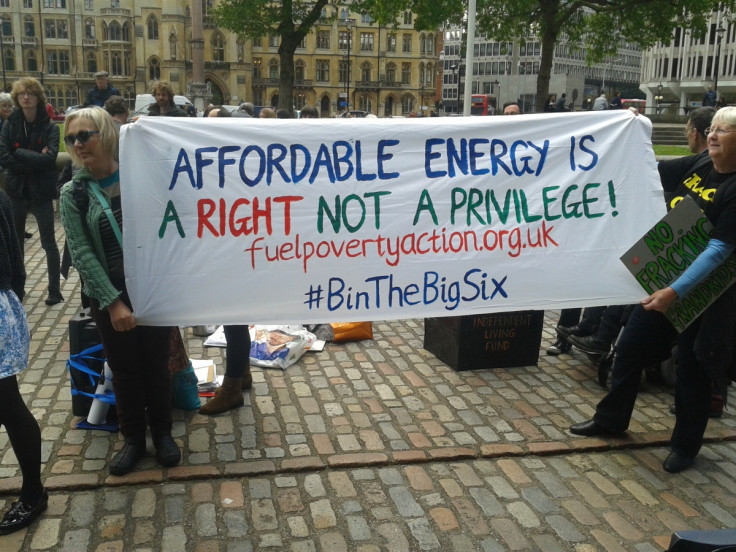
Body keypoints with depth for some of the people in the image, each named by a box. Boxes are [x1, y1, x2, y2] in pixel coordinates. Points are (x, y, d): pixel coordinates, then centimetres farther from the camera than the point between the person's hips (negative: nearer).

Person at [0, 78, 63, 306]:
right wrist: (35, 160, -15)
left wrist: (19, 153, -14)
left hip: (41, 192, -3)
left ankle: (55, 290, 11)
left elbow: (50, 157, -18)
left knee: (49, 243, 3)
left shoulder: (49, 127, -5)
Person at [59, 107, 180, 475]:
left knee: (156, 364, 11)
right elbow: (81, 252, -8)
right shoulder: (73, 193, -3)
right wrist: (113, 302, -17)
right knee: (124, 370, 11)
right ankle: (133, 438, 30)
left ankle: (163, 433, 30)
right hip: (109, 297, 0)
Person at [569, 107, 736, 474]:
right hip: (662, 279, 7)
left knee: (692, 369, 8)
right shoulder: (700, 170, 4)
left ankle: (685, 446, 28)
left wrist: (676, 291, -34)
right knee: (630, 349, 13)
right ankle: (611, 418, 32)